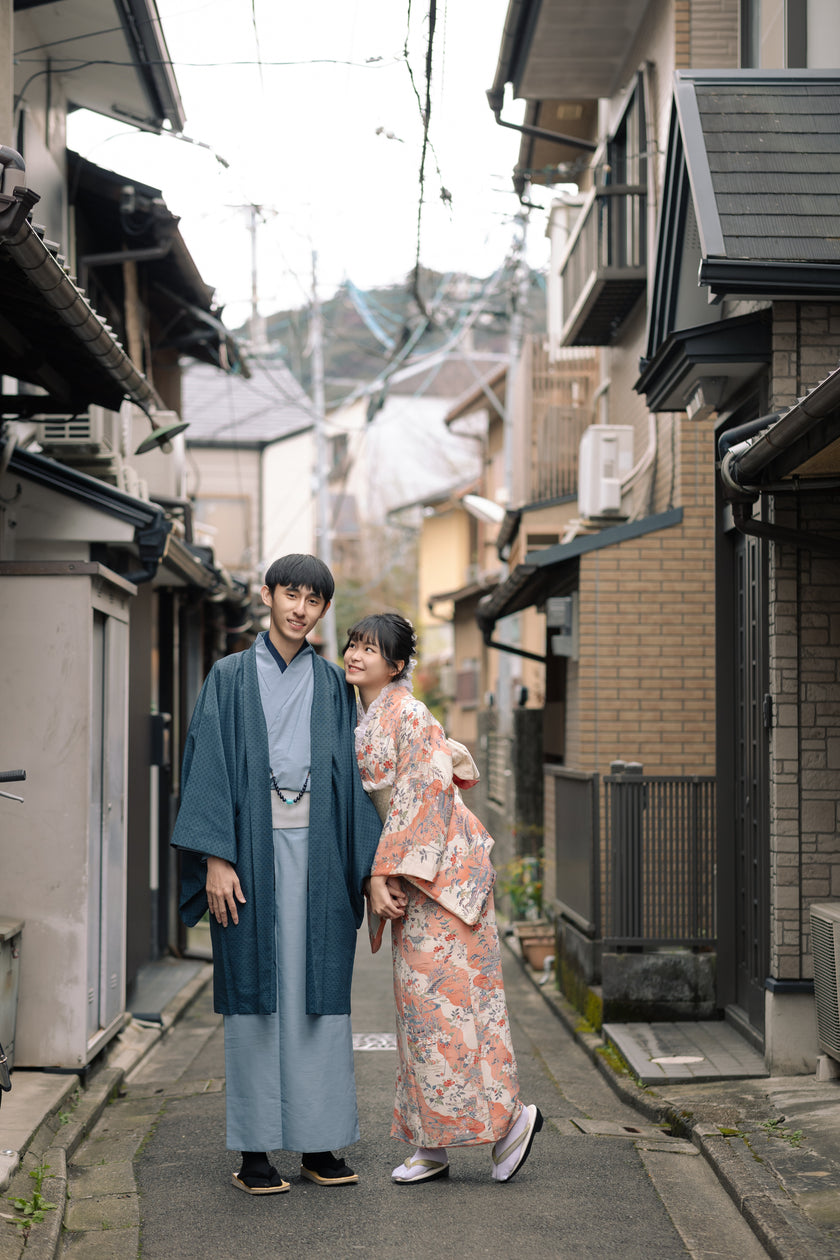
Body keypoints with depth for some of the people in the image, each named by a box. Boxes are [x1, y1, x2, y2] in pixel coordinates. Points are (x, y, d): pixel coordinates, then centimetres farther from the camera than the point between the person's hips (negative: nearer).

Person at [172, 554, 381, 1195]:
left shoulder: (334, 685, 12)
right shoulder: (231, 677, 5)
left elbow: (353, 775, 10)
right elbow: (210, 766, -1)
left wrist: (367, 866, 2)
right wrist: (216, 857, -11)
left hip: (318, 849, 2)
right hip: (253, 847, -2)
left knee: (318, 992, 3)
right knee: (254, 991, 0)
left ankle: (319, 1142, 11)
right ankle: (254, 1149, 6)